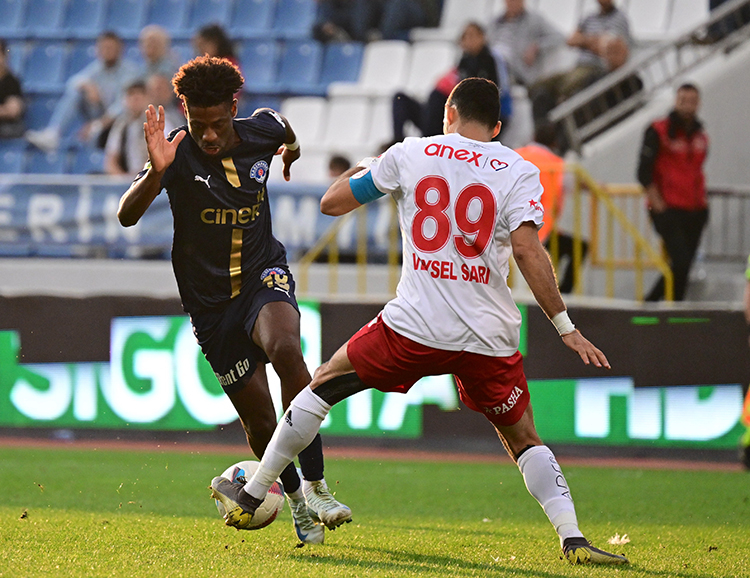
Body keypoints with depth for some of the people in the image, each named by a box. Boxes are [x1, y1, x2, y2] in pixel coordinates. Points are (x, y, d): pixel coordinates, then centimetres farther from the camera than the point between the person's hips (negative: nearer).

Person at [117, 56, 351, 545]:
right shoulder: (179, 152, -17)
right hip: (211, 302, 0)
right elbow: (127, 215, -31)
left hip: (264, 275, 0)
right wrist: (156, 173, -47)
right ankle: (294, 497, 31)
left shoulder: (261, 130, -7)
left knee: (285, 349, -32)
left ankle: (316, 486, -27)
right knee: (259, 418, 1)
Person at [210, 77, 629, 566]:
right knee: (523, 439, 17)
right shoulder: (518, 172, 2)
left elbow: (332, 203, 14)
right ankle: (574, 540, -1)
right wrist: (566, 327, -9)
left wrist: (359, 170, 35)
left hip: (415, 325, -1)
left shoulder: (410, 154, 6)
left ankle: (250, 497, 24)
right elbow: (527, 250, -12)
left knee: (324, 384, 19)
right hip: (489, 339, 1)